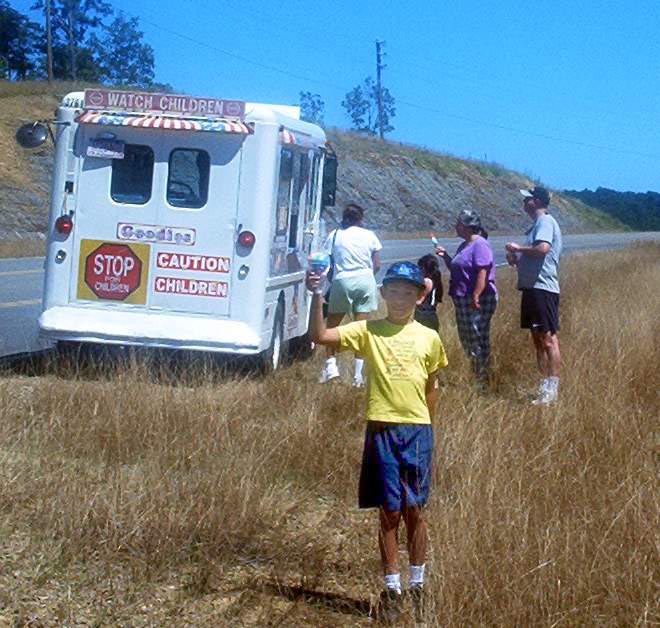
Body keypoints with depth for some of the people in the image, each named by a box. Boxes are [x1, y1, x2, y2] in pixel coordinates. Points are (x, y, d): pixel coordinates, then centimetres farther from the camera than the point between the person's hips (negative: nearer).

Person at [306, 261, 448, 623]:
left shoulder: (429, 338, 6)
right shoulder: (368, 332, 0)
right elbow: (320, 336, -12)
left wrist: (425, 427, 13)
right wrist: (316, 296, -22)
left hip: (417, 430, 1)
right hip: (382, 429, -1)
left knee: (414, 509, 7)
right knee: (389, 511, 4)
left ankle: (417, 585, 22)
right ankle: (391, 588, 15)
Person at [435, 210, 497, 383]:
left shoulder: (480, 245, -14)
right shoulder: (464, 245, 16)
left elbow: (483, 273, -23)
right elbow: (456, 269, 26)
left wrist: (476, 297, -27)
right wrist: (445, 256, 11)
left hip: (478, 301, -11)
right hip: (463, 300, 11)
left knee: (478, 341, -6)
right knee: (466, 341, 15)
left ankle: (483, 380, 0)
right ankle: (477, 376, 25)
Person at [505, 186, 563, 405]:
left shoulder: (545, 222, -10)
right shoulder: (537, 224, 21)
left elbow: (543, 248, -27)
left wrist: (519, 248, -14)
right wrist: (516, 258, 12)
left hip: (543, 288, -11)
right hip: (531, 288, 11)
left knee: (548, 338, -9)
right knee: (537, 338, 12)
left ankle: (552, 389, -10)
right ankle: (545, 387, 16)